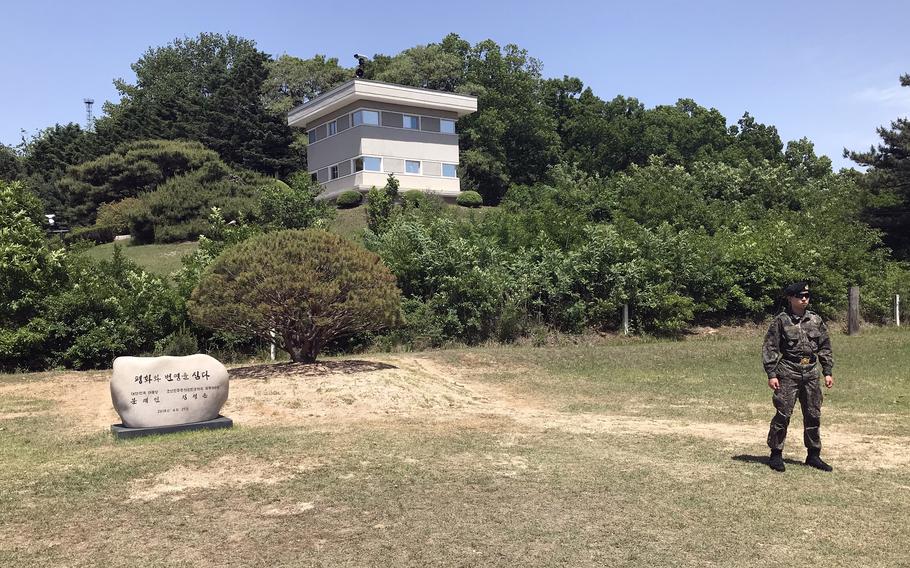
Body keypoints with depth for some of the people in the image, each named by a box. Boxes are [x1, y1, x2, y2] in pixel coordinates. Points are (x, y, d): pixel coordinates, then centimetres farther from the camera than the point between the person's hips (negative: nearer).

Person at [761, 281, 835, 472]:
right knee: (783, 414, -5)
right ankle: (776, 454, 6)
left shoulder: (815, 320, 9)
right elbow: (770, 348, -3)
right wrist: (771, 374, -9)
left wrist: (828, 372, 10)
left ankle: (814, 455, 21)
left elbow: (825, 347, 15)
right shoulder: (781, 320, -3)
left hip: (811, 372, 4)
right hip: (788, 372, -4)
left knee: (813, 415, 9)